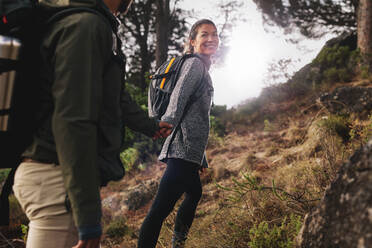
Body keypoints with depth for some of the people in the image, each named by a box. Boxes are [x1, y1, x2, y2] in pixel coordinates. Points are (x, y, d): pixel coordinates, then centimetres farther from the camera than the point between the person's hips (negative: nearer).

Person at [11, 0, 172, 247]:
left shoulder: (95, 25, 18)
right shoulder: (86, 25, -15)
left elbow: (114, 96, 32)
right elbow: (74, 121, -23)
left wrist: (150, 125, 47)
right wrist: (88, 216, -24)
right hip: (57, 178, -10)